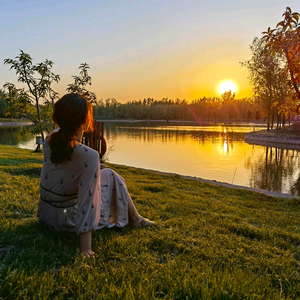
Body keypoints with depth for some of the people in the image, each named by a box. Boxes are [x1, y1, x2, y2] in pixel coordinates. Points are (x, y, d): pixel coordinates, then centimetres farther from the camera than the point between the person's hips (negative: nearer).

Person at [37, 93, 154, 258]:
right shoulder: (89, 156, -30)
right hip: (67, 218, -7)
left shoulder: (49, 140, -11)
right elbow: (87, 202, -30)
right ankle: (135, 219, 28)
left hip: (45, 213, 7)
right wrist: (86, 248, -26)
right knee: (110, 176, 10)